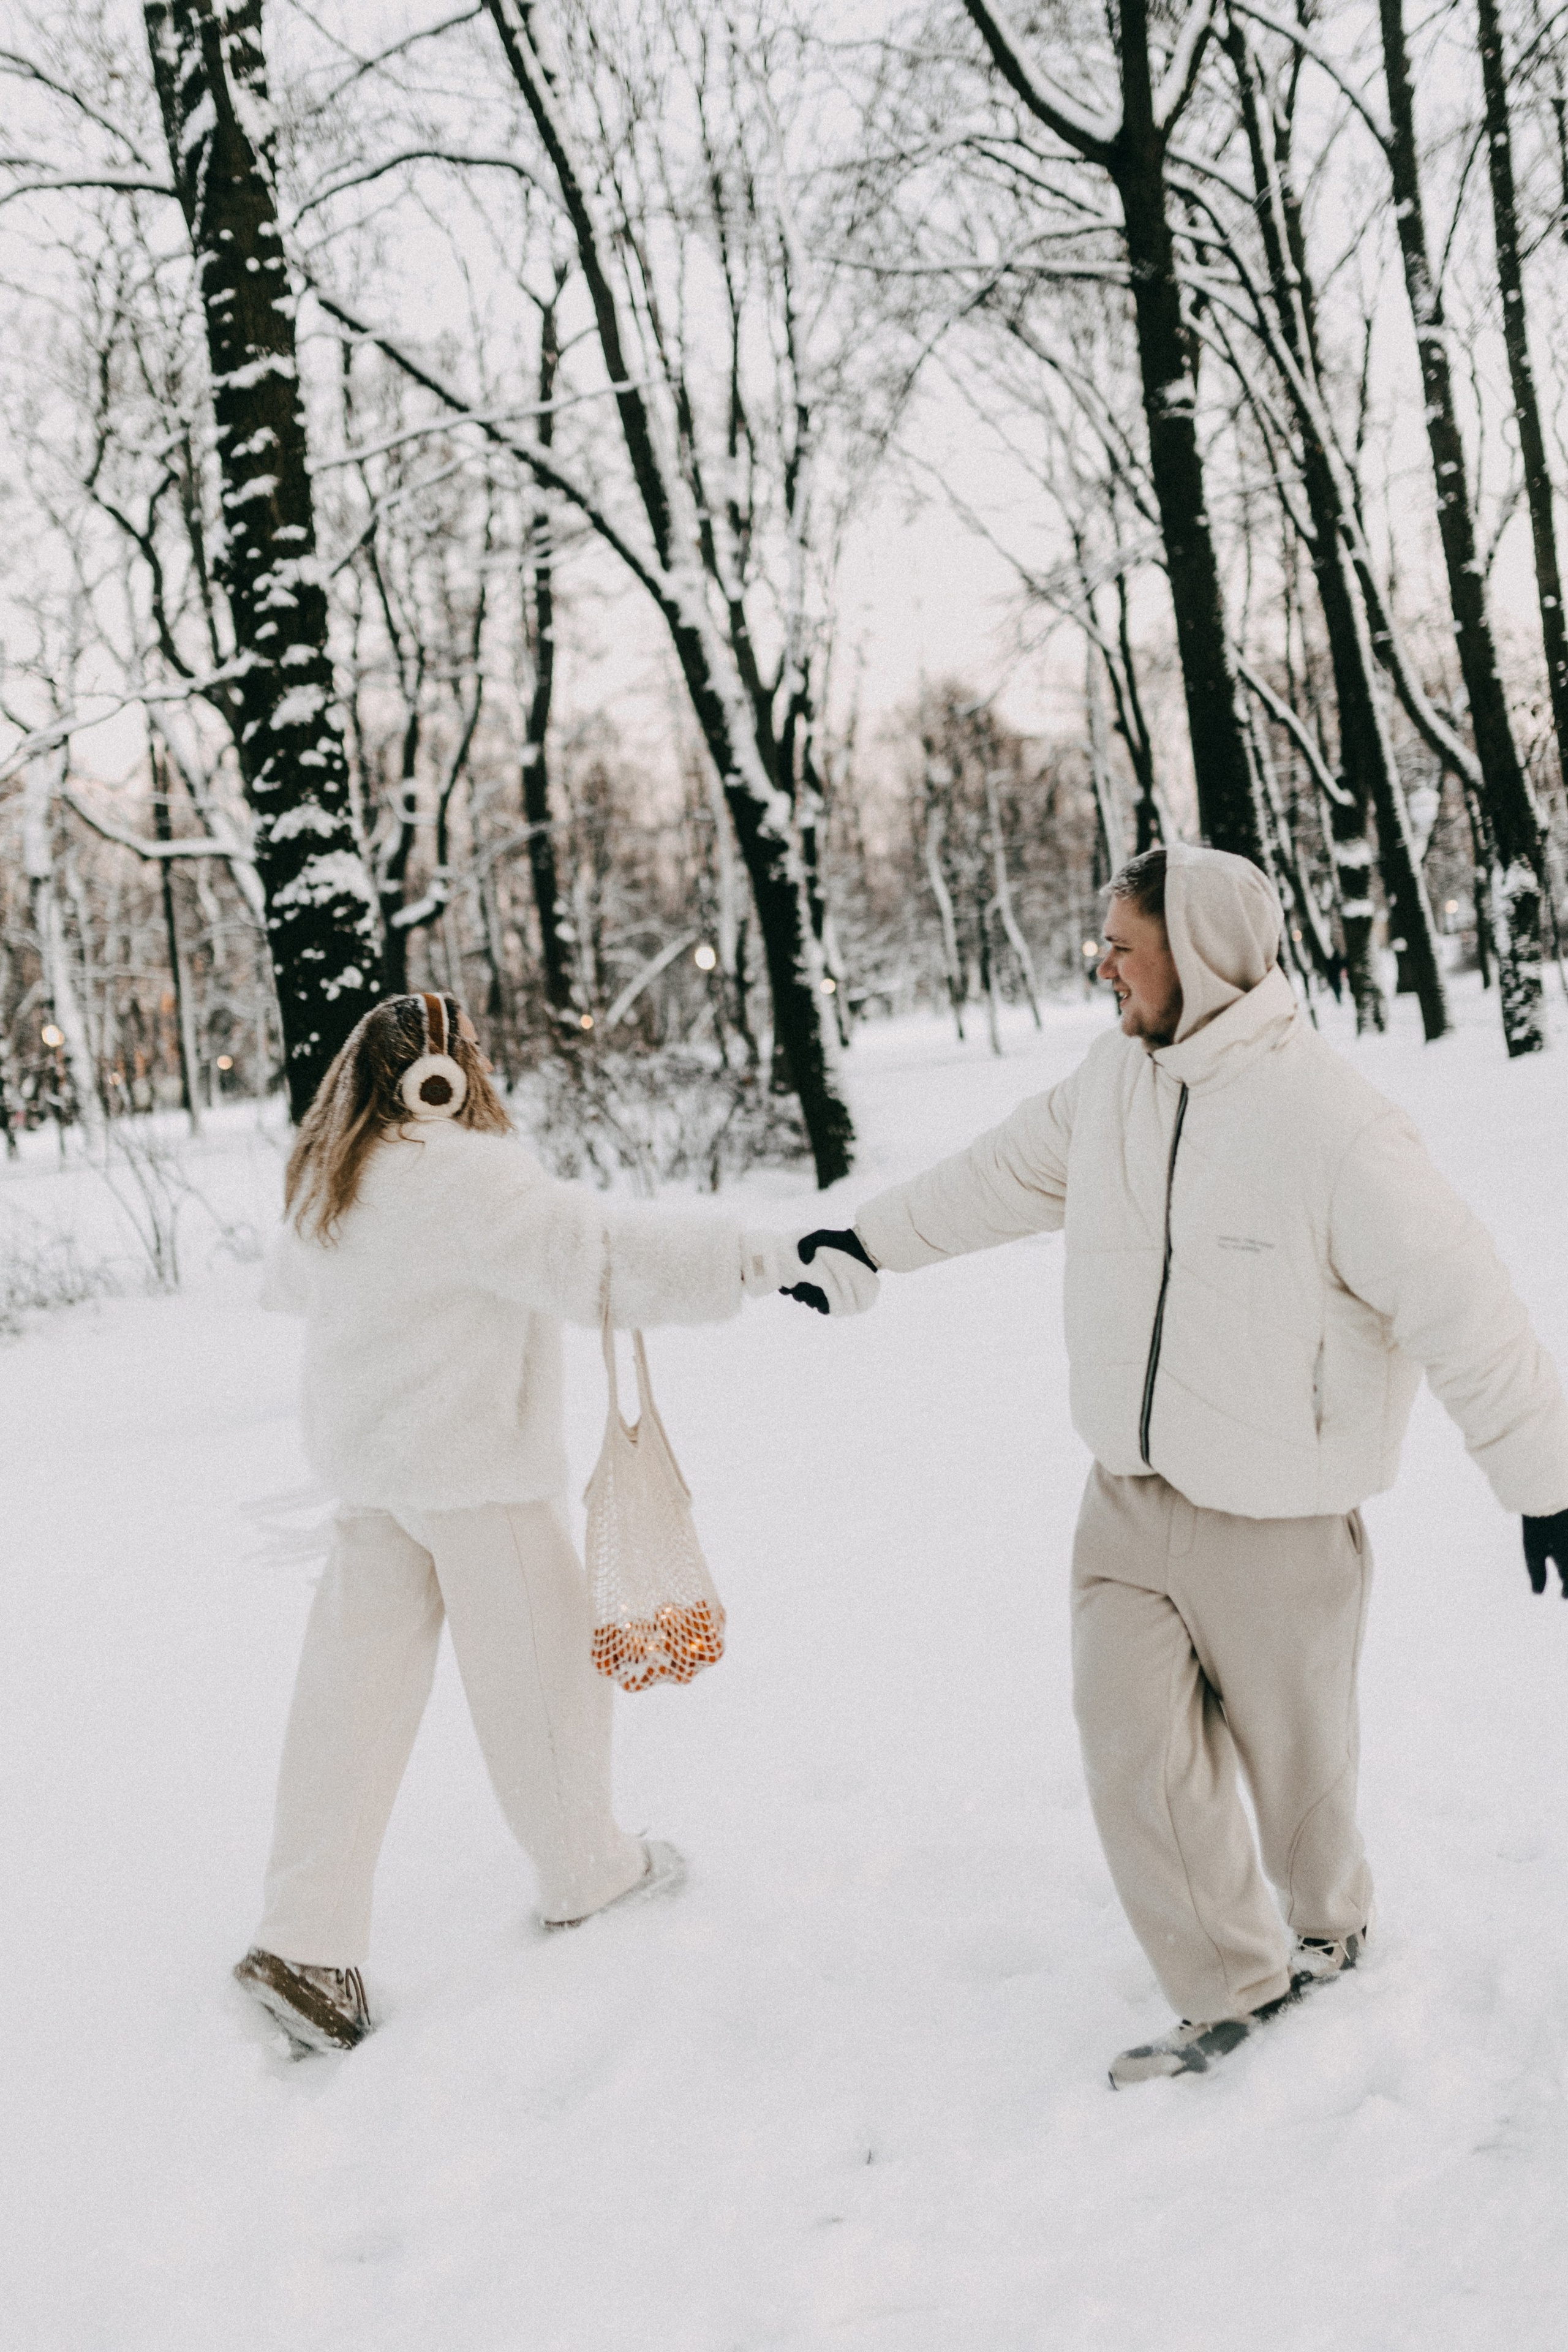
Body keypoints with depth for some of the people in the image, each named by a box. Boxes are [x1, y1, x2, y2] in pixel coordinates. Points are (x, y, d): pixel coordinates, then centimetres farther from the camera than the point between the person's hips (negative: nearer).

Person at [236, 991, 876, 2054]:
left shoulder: (325, 1185, 7)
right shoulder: (469, 1177, -20)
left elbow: (292, 1279, 28)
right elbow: (606, 1253, -31)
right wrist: (772, 1262, -33)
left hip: (368, 1465, 8)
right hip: (472, 1460, -8)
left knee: (361, 1684, 8)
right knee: (539, 1661, 10)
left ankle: (305, 1934, 6)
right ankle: (588, 1872, 28)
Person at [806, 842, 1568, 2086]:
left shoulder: (1333, 1126, -23)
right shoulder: (1117, 1080, -2)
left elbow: (1466, 1314, -18)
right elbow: (1006, 1174, 16)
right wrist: (869, 1239, 23)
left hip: (1273, 1525, -5)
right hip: (1128, 1501, 5)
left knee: (1294, 1751, 13)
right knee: (1135, 1752, 2)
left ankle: (1328, 1926, 44)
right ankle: (1234, 1992, 22)